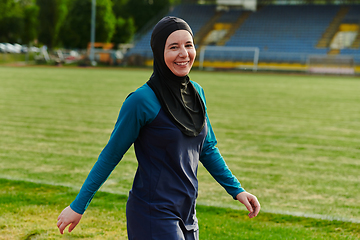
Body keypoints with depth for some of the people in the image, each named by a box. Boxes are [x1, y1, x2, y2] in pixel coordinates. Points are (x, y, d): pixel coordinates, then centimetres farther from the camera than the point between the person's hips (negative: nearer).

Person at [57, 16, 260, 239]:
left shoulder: (197, 93, 6)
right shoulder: (142, 101, -15)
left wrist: (236, 189, 13)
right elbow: (111, 156, -8)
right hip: (153, 217, -7)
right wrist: (78, 206, -5)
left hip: (187, 214, 7)